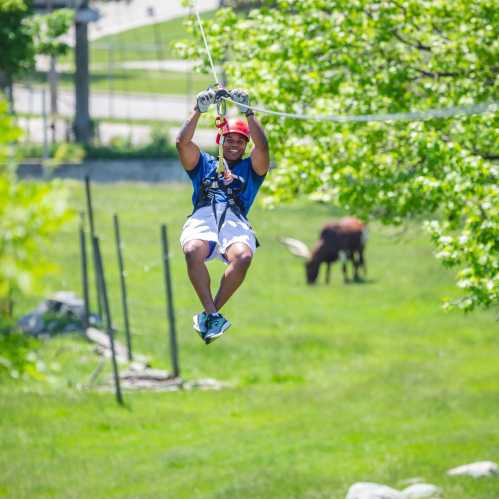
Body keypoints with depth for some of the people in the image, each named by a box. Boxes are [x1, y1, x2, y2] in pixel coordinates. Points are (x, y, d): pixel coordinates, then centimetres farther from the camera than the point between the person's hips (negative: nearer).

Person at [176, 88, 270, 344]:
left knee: (243, 257, -37)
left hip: (236, 222, 0)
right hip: (202, 218, 0)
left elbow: (262, 146, 10)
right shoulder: (204, 164, 34)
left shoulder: (250, 168, 31)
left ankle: (209, 314, -27)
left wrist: (247, 112, 7)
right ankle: (212, 314, -37)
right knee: (193, 252, -38)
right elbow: (183, 142, 17)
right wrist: (198, 111, 11)